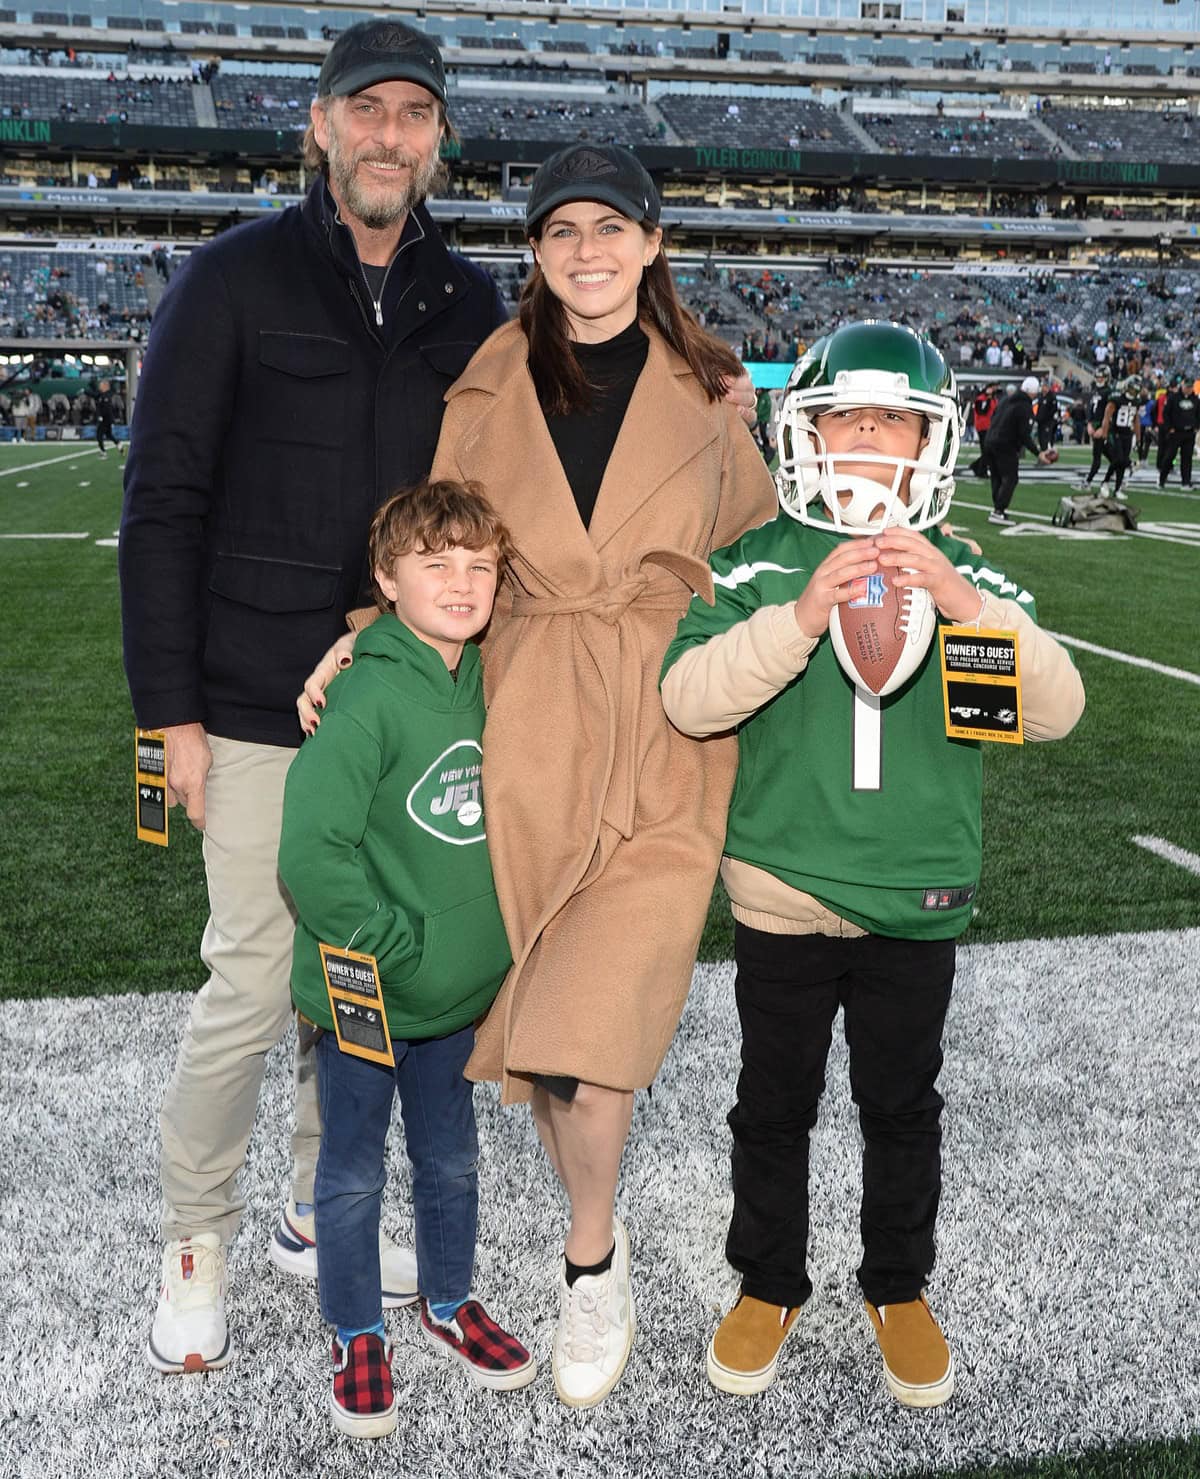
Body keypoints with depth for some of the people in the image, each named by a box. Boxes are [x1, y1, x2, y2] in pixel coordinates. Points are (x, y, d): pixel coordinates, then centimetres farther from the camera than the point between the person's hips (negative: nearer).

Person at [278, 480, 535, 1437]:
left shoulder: (483, 685, 0)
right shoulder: (370, 698, -21)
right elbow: (311, 853, -24)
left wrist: (477, 938, 8)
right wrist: (396, 950, -19)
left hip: (457, 994, 6)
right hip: (363, 996, -6)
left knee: (451, 1160, 21)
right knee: (354, 1173, 13)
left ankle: (449, 1303, 43)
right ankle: (358, 1337, 32)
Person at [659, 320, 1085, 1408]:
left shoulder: (964, 574, -2)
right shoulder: (758, 565, -7)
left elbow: (1055, 710, -12)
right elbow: (690, 700, -18)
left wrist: (967, 607, -28)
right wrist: (800, 618, -31)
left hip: (919, 903, 1)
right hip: (783, 896, -1)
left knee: (902, 1104, 18)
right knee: (775, 1105, 15)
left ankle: (900, 1287, 40)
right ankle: (769, 1286, 37)